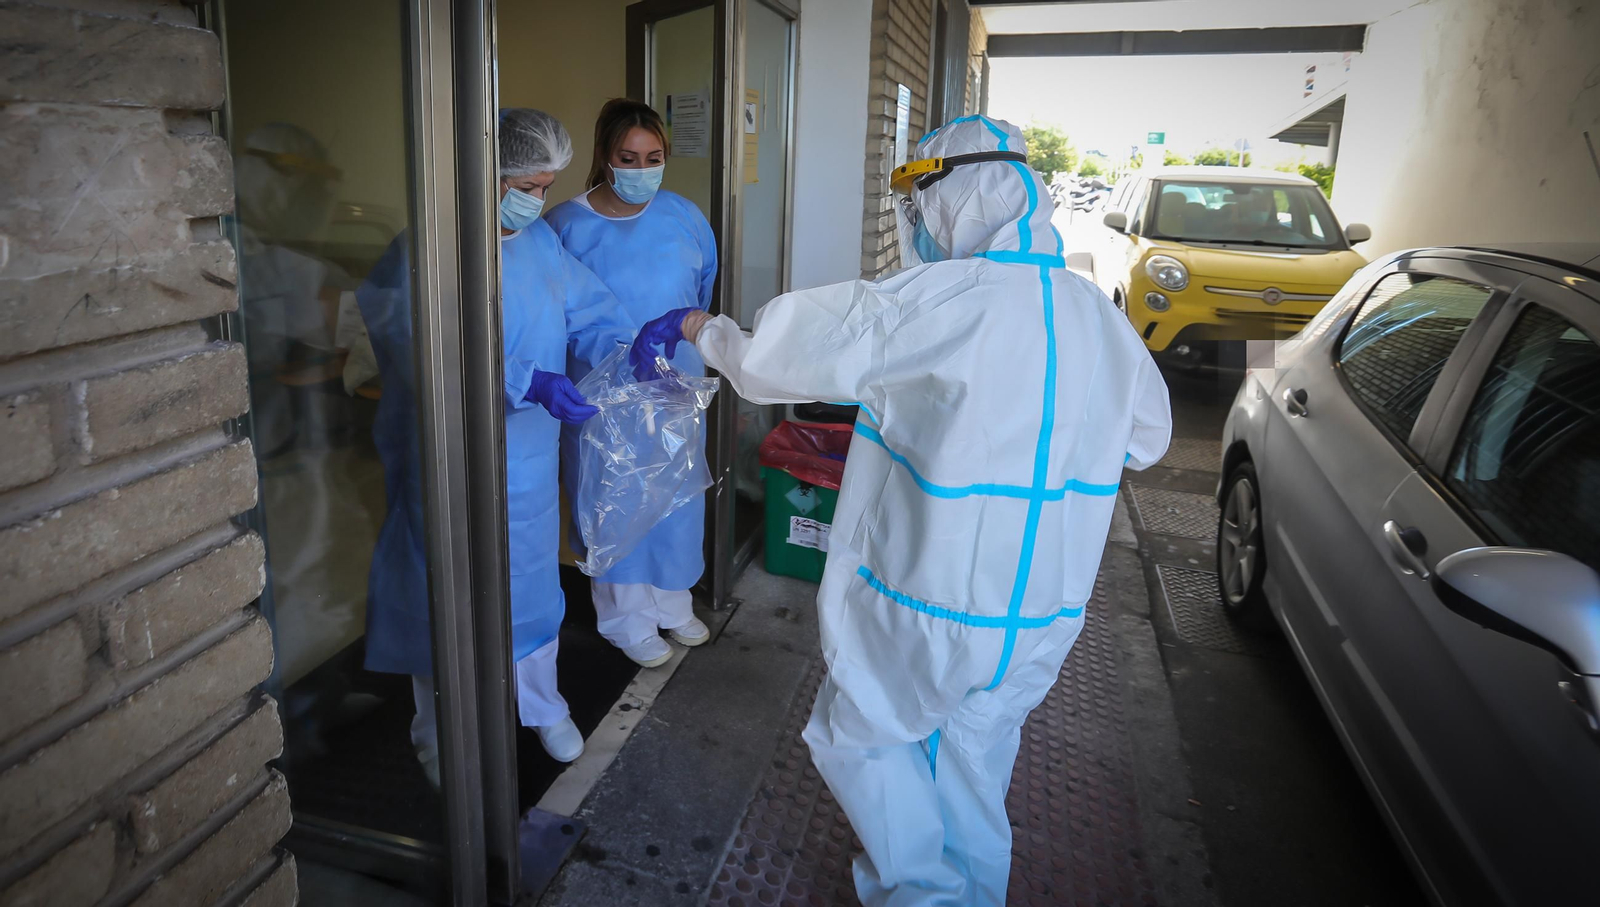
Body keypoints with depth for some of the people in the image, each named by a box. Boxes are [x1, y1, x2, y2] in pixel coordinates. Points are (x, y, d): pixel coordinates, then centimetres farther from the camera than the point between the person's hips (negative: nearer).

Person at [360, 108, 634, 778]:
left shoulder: (541, 241, 6)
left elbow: (589, 311, 8)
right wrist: (531, 383, -37)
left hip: (527, 459, 6)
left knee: (531, 583, 18)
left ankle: (540, 707, 40)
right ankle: (440, 735, 31)